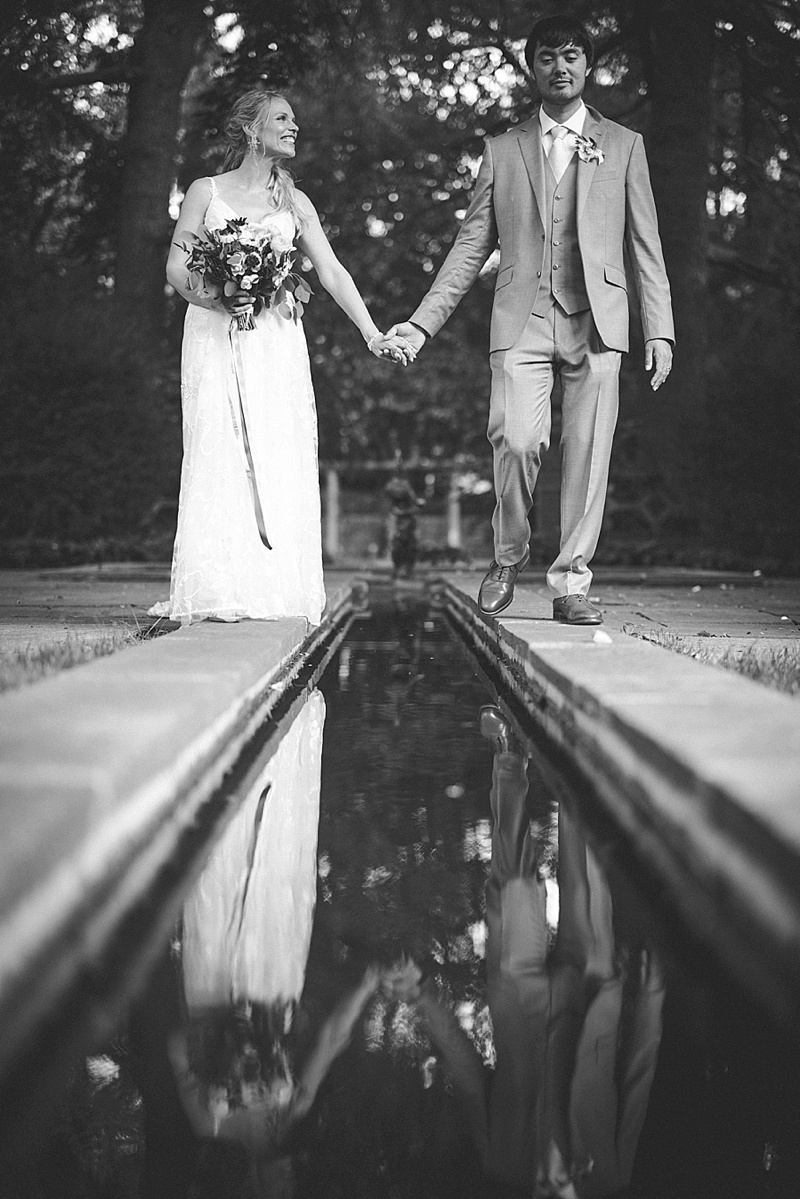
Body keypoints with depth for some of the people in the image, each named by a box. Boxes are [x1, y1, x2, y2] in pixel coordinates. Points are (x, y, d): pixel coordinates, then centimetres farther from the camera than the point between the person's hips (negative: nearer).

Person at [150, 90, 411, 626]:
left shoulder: (294, 202, 11)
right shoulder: (206, 192, 6)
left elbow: (332, 272, 5)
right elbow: (177, 266, 2)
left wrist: (373, 334, -4)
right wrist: (216, 300, -17)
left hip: (276, 343, 2)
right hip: (216, 337, -2)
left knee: (280, 457, -4)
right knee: (219, 456, -7)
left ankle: (278, 591, 1)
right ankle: (221, 590, -5)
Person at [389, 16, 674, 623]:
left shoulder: (624, 145, 12)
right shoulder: (503, 150, 13)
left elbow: (645, 247, 10)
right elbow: (471, 247, 12)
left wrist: (660, 330, 1)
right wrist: (421, 323, 4)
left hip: (596, 321, 0)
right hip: (522, 321, 0)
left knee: (588, 452, -4)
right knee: (518, 440, -15)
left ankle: (572, 583, 5)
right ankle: (509, 558, 8)